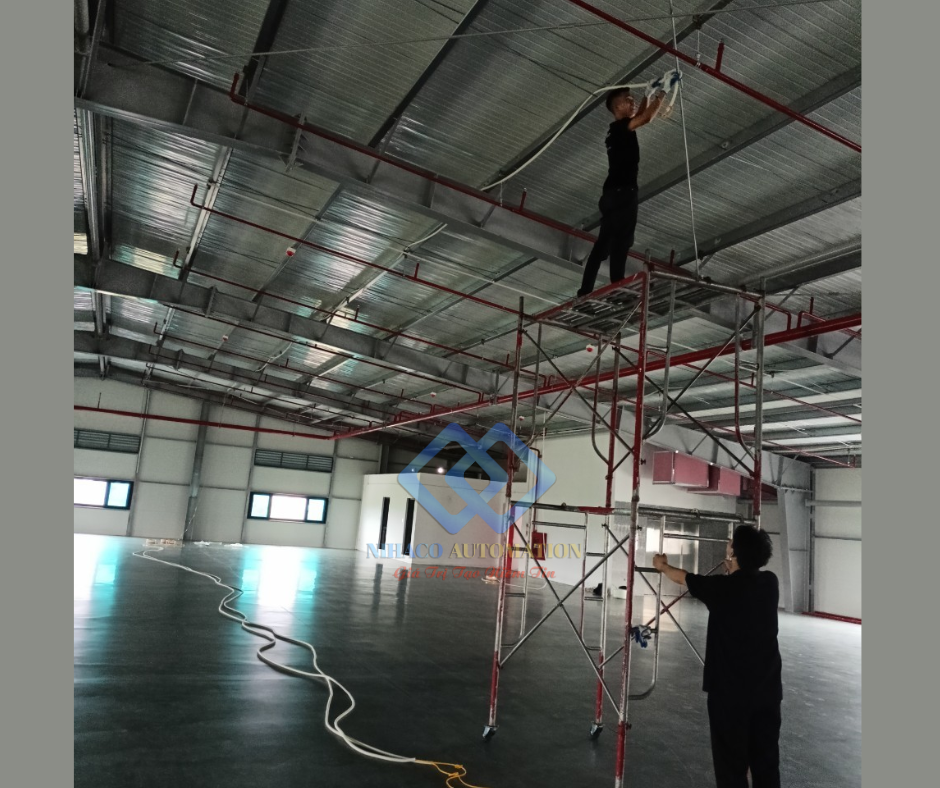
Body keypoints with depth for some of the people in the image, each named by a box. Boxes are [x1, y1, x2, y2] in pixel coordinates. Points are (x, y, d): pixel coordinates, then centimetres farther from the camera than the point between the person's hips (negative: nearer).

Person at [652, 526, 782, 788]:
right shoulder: (770, 583, -2)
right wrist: (731, 569, 38)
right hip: (768, 689, 5)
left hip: (730, 690, -5)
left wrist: (662, 566, 22)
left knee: (731, 764, 6)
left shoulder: (722, 587, -14)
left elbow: (683, 578, 4)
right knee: (767, 762, 14)